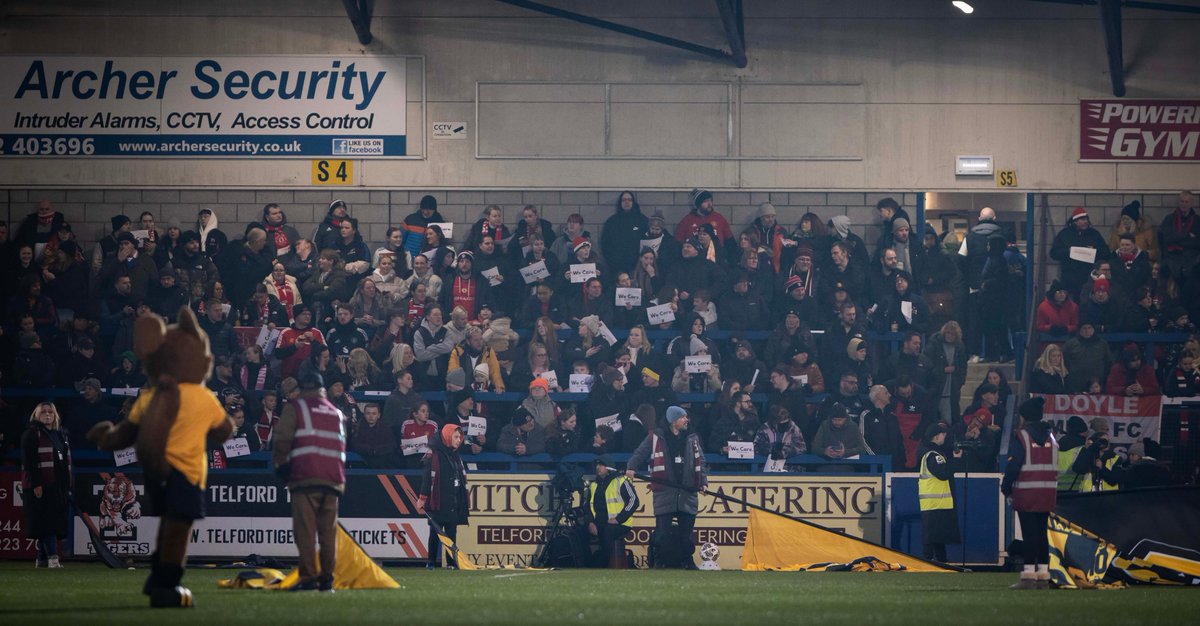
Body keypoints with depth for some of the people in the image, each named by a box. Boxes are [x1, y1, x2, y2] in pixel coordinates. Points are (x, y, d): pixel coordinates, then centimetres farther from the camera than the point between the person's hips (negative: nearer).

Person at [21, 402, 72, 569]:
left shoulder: (61, 434, 19)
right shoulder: (32, 433, -4)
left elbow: (66, 461, 21)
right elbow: (29, 461, -12)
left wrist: (68, 486, 16)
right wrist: (35, 484, -20)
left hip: (58, 486, 7)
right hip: (40, 486, -7)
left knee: (55, 522, 5)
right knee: (47, 521, -12)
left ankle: (42, 559, 10)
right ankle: (52, 557, -17)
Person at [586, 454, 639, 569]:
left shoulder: (620, 482, 0)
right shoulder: (593, 486, 21)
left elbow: (633, 501, -8)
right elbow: (588, 506, 22)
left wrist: (618, 519, -15)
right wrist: (590, 522, 1)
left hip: (620, 524, -6)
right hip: (599, 524, 6)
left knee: (607, 533, -34)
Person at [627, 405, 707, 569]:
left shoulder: (692, 438, 13)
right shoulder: (656, 438, 2)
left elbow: (700, 462, 14)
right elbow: (639, 454, 3)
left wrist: (703, 482, 2)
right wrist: (632, 467, -15)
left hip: (688, 493, 3)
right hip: (664, 493, -3)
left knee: (687, 530, 4)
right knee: (662, 531, -4)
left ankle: (687, 560, 14)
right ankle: (660, 560, 6)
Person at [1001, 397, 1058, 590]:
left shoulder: (1021, 436, -8)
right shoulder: (1050, 437, 12)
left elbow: (1013, 465, -12)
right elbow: (1055, 466, 15)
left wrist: (1006, 488, -3)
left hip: (1026, 493, -6)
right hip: (1047, 492, 6)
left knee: (1029, 534, -6)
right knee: (1041, 533, 10)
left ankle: (1029, 575, -9)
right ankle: (1043, 575, 8)